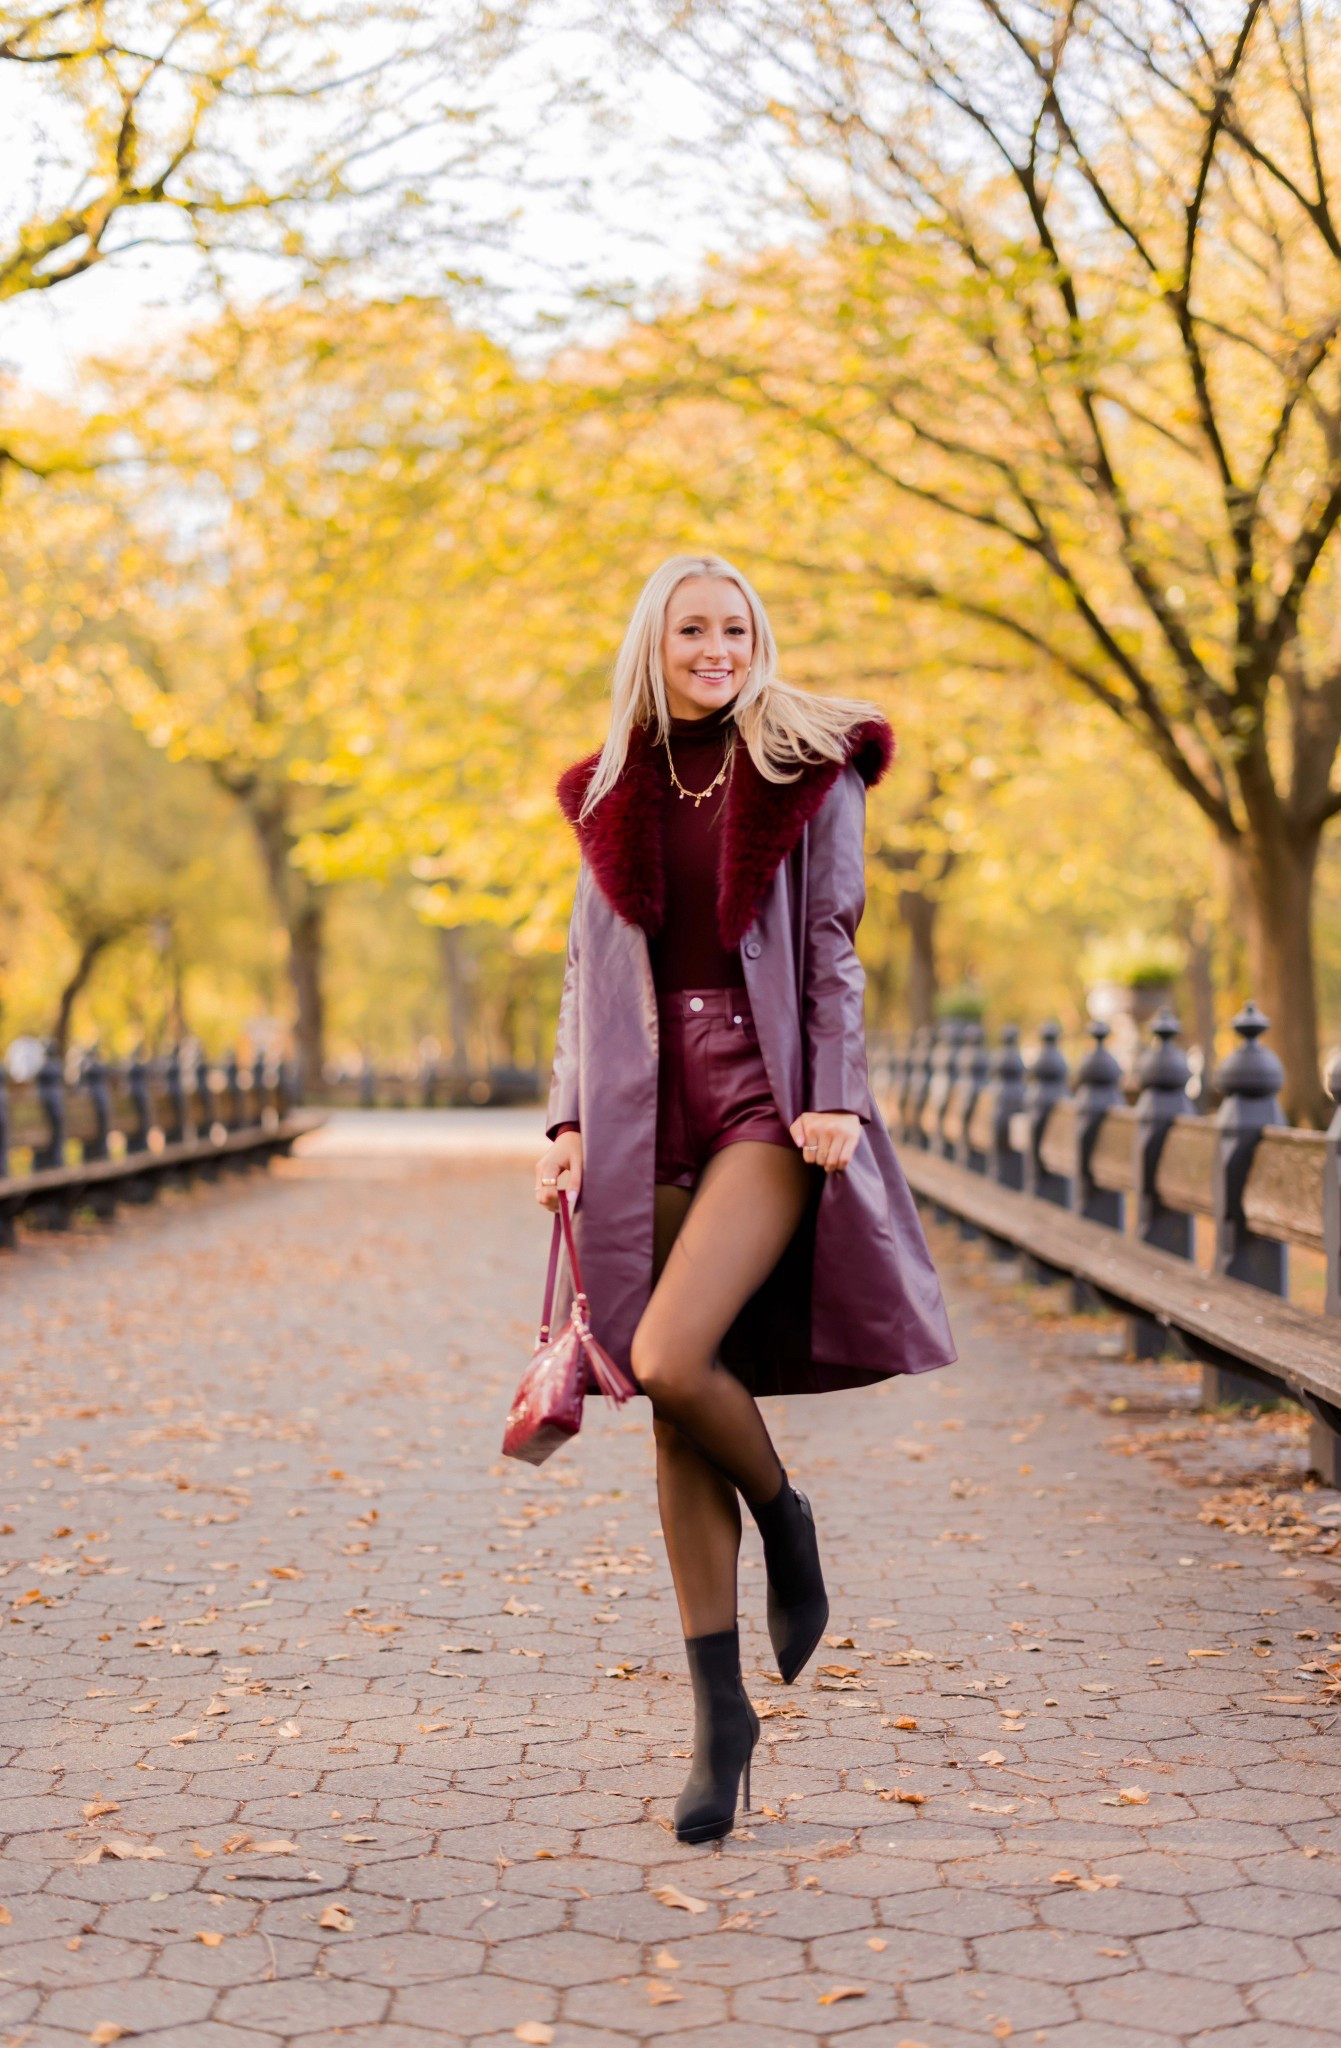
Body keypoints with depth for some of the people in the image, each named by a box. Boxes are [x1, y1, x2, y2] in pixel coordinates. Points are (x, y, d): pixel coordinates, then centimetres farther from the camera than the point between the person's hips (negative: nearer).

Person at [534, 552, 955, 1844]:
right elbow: (588, 973, 14)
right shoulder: (612, 794, 14)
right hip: (651, 1112, 4)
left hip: (770, 1100, -4)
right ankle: (718, 1711, 11)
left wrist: (837, 1103, -12)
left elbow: (832, 948, 0)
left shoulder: (809, 769, 4)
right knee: (675, 1423, 2)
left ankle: (787, 1521, 9)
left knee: (670, 1356, -23)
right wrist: (569, 1123, 4)